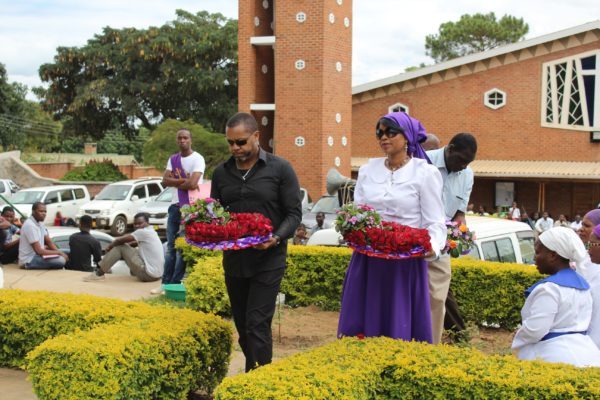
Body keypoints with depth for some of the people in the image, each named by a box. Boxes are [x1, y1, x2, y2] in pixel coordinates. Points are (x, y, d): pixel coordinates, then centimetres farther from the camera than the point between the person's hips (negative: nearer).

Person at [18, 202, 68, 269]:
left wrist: (60, 252, -6)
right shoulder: (30, 225, -20)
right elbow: (39, 251, -22)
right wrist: (59, 253, -16)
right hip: (29, 260, -10)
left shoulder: (40, 223, 9)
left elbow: (49, 242, 12)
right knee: (61, 260, -27)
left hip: (37, 255, 10)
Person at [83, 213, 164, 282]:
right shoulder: (151, 232, 16)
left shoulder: (143, 232, -12)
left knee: (121, 247, -3)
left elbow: (119, 240, -8)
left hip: (148, 274, -10)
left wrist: (110, 246, 10)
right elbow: (134, 243, 23)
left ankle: (99, 273, -1)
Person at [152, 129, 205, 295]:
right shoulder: (173, 159, 12)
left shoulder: (197, 159, -8)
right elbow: (165, 181, 1)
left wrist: (175, 183, -4)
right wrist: (183, 181, -12)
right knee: (171, 246, 10)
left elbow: (193, 184, -20)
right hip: (175, 206, 7)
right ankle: (165, 283, 15)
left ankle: (175, 284, 1)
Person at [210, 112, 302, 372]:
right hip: (233, 260, 5)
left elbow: (294, 213, -4)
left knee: (257, 324, -10)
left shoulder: (280, 169, -4)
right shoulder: (221, 173, 8)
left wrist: (277, 238, -22)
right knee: (242, 326, 13)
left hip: (268, 260, -5)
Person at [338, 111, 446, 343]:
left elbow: (435, 222, -5)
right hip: (367, 261, 4)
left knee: (400, 328, 0)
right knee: (362, 328, 7)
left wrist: (432, 246, -25)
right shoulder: (367, 170, 10)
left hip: (406, 263, -4)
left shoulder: (425, 173, -2)